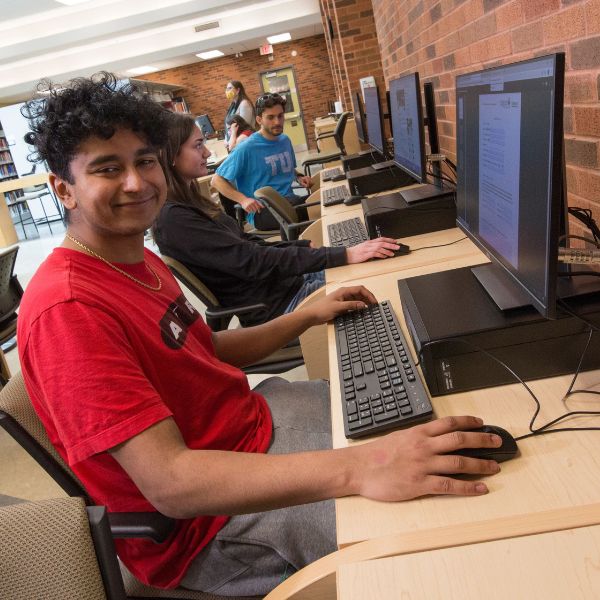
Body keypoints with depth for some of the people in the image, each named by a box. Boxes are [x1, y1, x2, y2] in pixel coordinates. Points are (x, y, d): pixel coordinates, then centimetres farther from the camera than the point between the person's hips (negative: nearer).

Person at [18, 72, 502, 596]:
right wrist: (356, 468, -43)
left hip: (253, 418, 9)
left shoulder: (140, 261, 5)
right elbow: (168, 481, -34)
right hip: (205, 520, -8)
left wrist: (308, 316, 6)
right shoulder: (69, 308, -26)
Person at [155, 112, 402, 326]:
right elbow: (253, 262, -26)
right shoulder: (175, 220, -22)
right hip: (272, 306, -9)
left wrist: (311, 247, 3)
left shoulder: (189, 202, 7)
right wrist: (344, 255, -26)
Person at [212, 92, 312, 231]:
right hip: (261, 209, -7)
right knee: (308, 214, -36)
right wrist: (243, 200, -19)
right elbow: (216, 180, -6)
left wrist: (299, 178, 9)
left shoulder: (285, 140, 13)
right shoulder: (247, 148, -9)